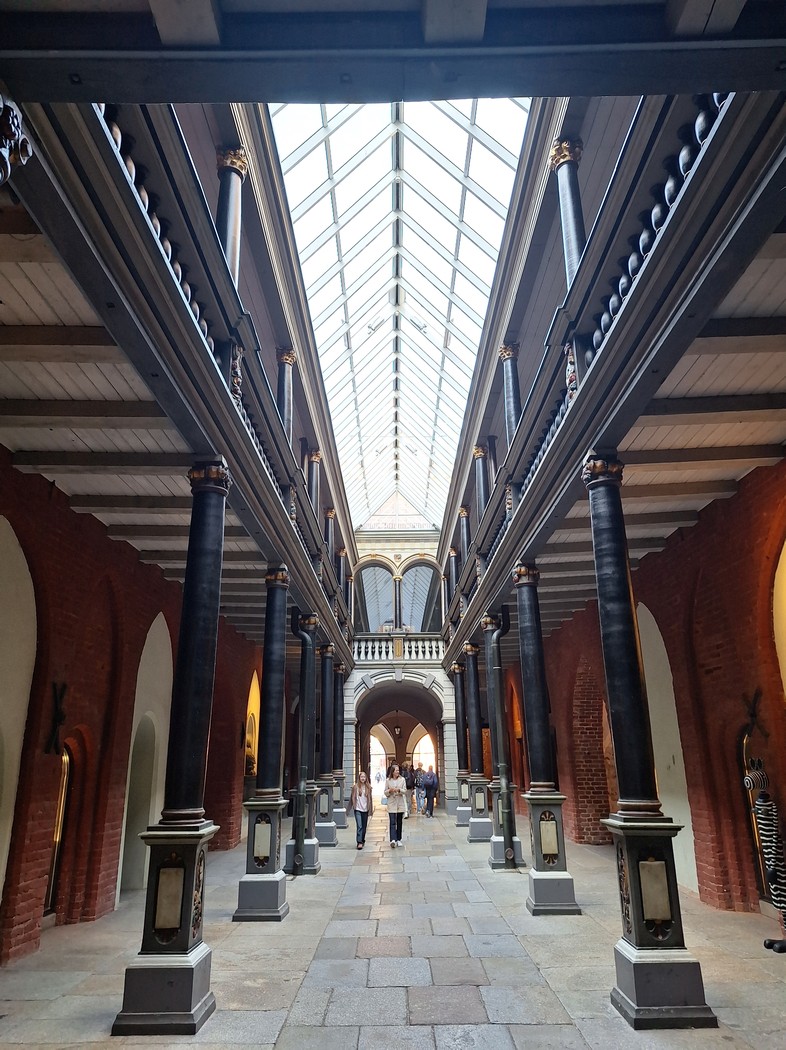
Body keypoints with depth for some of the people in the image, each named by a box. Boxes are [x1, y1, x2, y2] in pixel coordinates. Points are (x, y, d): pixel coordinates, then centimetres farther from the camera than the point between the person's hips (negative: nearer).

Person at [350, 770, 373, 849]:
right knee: (359, 826, -11)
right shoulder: (355, 786, -4)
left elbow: (370, 798, 10)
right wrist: (353, 805, -6)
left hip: (365, 809, 3)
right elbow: (352, 797, 0)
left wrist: (371, 808, 10)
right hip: (358, 809, -3)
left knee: (364, 826, 12)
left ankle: (362, 840, 28)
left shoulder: (368, 787, 5)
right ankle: (359, 842, -11)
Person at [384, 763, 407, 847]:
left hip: (400, 804, 2)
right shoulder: (388, 780, 0)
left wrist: (398, 790, -18)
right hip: (391, 804, -2)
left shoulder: (402, 779, 1)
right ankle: (393, 840, -19)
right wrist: (390, 790, -15)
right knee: (392, 823, -11)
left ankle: (398, 839, 21)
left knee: (399, 823, 9)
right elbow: (385, 793, 5)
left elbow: (405, 791, 0)